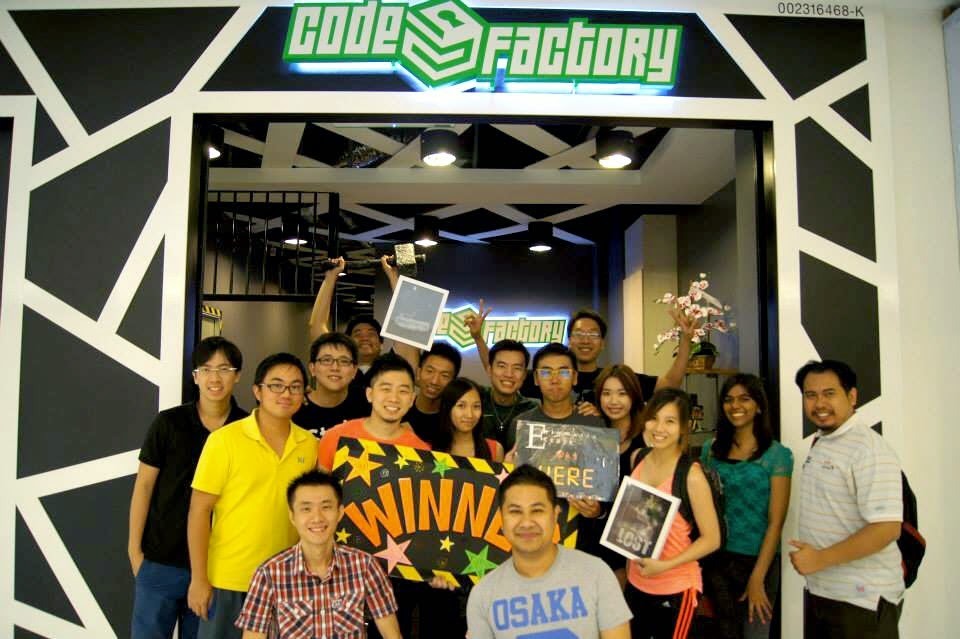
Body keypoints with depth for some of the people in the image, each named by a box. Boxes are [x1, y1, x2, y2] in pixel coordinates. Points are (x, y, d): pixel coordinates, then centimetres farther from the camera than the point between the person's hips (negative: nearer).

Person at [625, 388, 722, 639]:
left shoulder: (691, 474, -18)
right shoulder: (637, 459, -2)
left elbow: (712, 539, -14)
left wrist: (665, 566, -20)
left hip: (675, 589, -5)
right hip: (635, 583, 5)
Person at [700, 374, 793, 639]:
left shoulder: (777, 454, -7)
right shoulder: (710, 449, 3)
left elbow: (775, 522, -10)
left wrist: (757, 578, -14)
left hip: (757, 560, -3)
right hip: (716, 558, 3)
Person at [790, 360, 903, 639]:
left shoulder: (869, 449, -18)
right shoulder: (819, 443, 8)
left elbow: (887, 529, -24)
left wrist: (820, 559, -21)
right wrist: (807, 555, 8)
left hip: (860, 599, -8)